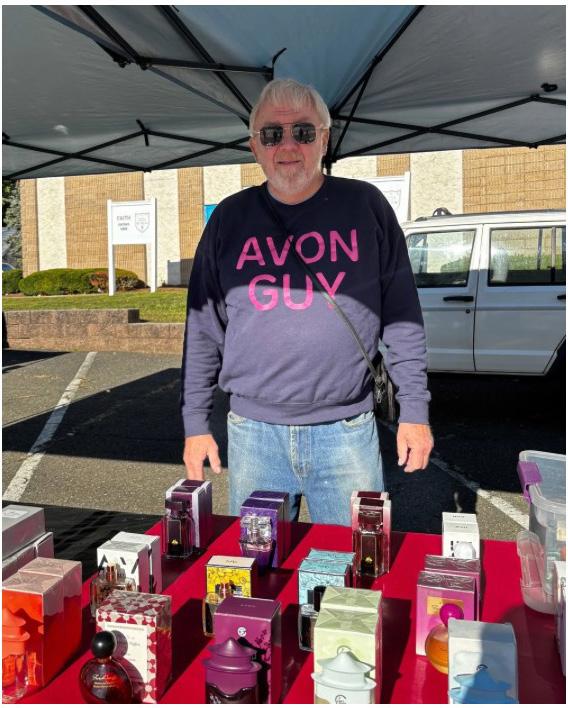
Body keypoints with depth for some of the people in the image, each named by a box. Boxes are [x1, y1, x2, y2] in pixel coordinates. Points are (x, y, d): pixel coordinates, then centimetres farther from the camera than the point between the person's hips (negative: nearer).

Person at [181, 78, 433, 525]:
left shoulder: (366, 207, 2)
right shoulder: (229, 219, 5)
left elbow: (402, 318, 3)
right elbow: (203, 330, 7)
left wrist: (414, 411, 0)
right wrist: (196, 423, 6)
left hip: (347, 431, -1)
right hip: (253, 432, 2)